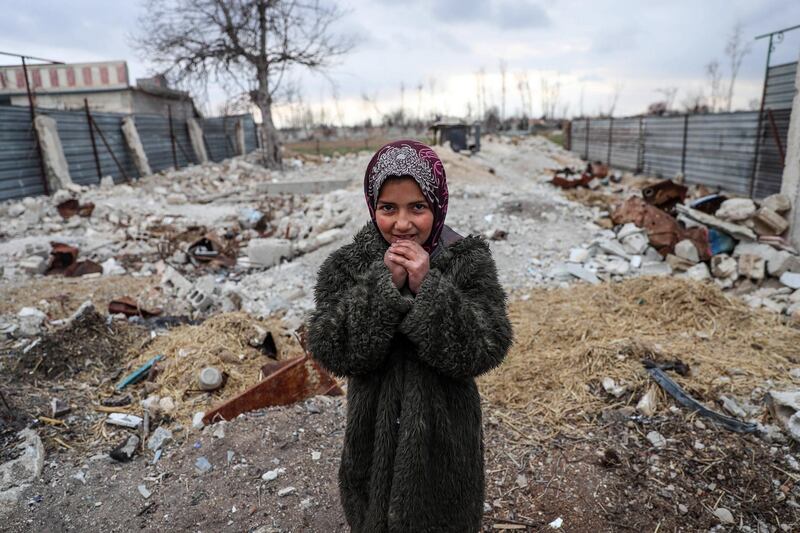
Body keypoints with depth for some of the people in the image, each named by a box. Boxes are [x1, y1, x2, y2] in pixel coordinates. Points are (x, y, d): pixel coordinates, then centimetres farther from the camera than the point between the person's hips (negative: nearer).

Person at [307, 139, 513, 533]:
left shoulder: (469, 261, -14)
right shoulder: (347, 265, -11)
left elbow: (484, 352, -22)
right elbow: (332, 352, -21)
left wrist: (428, 288, -31)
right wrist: (383, 285, -29)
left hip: (445, 431, -1)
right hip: (377, 432, 1)